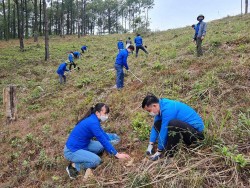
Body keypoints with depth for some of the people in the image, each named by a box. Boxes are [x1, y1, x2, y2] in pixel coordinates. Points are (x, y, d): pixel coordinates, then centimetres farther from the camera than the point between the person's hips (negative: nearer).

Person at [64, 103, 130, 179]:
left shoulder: (93, 119, 2)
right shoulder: (93, 123, -26)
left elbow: (103, 134, 15)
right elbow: (103, 140, -23)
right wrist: (117, 154, -17)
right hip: (71, 151, -9)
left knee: (101, 147, 1)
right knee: (96, 160, -21)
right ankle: (74, 166, -4)